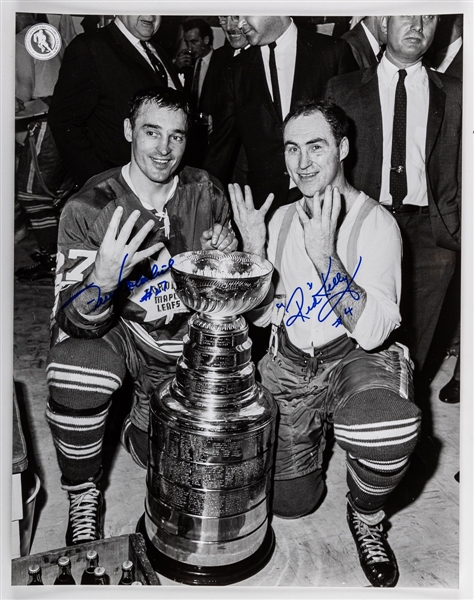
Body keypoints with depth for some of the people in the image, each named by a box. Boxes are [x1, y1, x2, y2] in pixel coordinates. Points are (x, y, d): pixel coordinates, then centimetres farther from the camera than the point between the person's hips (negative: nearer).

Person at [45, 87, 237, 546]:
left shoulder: (205, 193, -6)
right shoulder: (89, 207, -17)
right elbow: (73, 322, -21)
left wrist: (227, 257, -17)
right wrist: (102, 279, -43)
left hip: (181, 340, 3)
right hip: (112, 330, -2)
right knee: (75, 374, -34)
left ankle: (144, 412, 35)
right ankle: (83, 498, -6)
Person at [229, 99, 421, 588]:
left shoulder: (376, 223, -12)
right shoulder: (282, 218, 5)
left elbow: (373, 331, -22)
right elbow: (262, 314, 6)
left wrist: (325, 257, -33)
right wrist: (253, 248, -10)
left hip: (355, 360, -3)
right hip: (288, 364, 4)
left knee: (388, 434, -37)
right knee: (288, 501, 1)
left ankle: (366, 518, -1)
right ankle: (317, 431, 34)